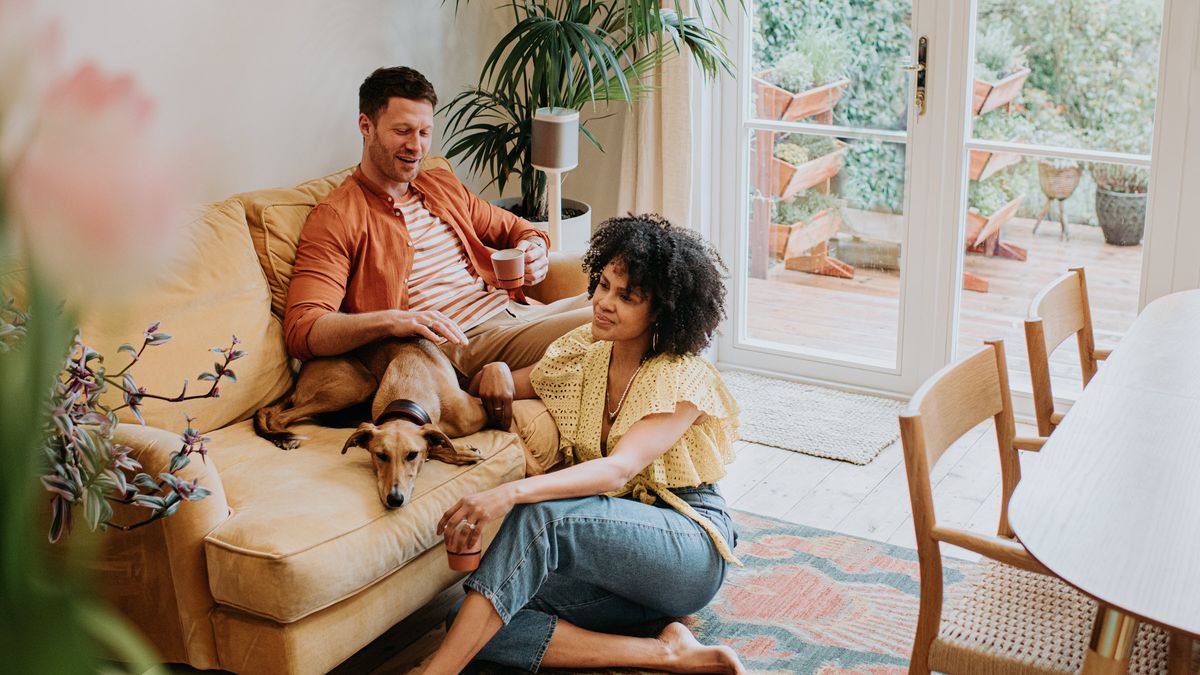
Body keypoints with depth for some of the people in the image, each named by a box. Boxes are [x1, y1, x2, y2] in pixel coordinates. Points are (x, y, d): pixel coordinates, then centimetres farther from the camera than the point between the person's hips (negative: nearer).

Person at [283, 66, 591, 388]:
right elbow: (301, 331, -14)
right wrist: (390, 321, -31)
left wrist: (533, 250, 6)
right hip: (461, 341, -8)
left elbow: (513, 227, 33)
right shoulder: (335, 218, -3)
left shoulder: (444, 185, 21)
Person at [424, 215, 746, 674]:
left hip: (690, 548, -6)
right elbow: (487, 395, 19)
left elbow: (618, 469, -26)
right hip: (612, 557, 6)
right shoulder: (581, 357, 8)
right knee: (477, 623, -21)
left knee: (541, 515, -34)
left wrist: (512, 493, -40)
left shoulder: (686, 379, -11)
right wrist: (494, 373, -7)